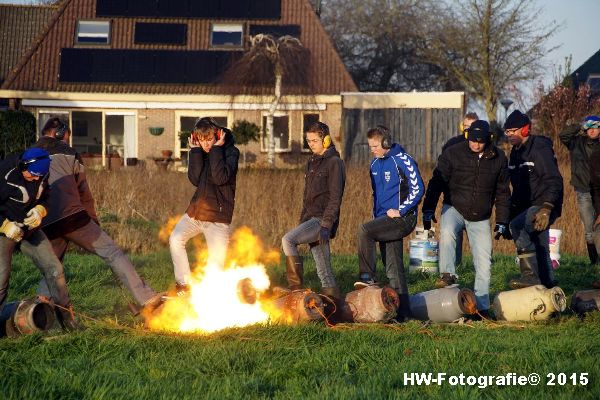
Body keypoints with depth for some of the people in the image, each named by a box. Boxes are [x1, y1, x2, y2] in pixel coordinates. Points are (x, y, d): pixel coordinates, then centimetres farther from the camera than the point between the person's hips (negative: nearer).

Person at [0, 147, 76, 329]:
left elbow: (44, 196, 12)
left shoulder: (40, 174, -7)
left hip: (29, 228, 6)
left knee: (54, 269, 2)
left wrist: (39, 211, -10)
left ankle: (66, 317, 16)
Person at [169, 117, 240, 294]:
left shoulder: (230, 152, -7)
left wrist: (216, 149, -19)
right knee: (176, 239, -12)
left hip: (218, 215, -5)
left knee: (217, 261, -6)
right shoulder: (200, 152, 7)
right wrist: (195, 151, -10)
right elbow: (195, 179, -8)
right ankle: (184, 284, -4)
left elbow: (221, 178, -23)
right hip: (196, 210, 5)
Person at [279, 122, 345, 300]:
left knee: (288, 240, -25)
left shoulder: (334, 163, -7)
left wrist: (326, 225, -22)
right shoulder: (312, 162, 19)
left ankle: (296, 289, -23)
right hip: (311, 218, 8)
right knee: (324, 271, 6)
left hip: (322, 220, -8)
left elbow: (335, 198, -15)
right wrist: (302, 222, 19)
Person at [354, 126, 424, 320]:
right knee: (393, 267, 6)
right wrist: (377, 216, 15)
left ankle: (367, 276, -19)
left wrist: (400, 211, -16)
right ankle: (402, 310, 9)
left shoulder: (403, 161, -10)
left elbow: (417, 189, -14)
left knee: (364, 230, -26)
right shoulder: (375, 165, 15)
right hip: (385, 219, 8)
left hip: (402, 218, -8)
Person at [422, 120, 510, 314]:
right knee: (447, 232, -35)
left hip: (480, 218, 2)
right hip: (454, 209, -2)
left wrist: (502, 221, 7)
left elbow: (503, 192, 10)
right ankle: (448, 275, -27)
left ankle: (482, 305, 6)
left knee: (484, 262, -2)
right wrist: (428, 210, -9)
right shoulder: (452, 153, -8)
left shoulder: (498, 158, 0)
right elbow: (437, 182, -3)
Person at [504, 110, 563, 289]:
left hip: (544, 206, -10)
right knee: (540, 250, 13)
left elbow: (554, 181, -23)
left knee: (517, 227, -30)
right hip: (528, 207, 10)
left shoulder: (540, 150, -14)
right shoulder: (515, 153, 14)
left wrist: (546, 209, -32)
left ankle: (530, 276, -33)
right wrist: (512, 211, 19)